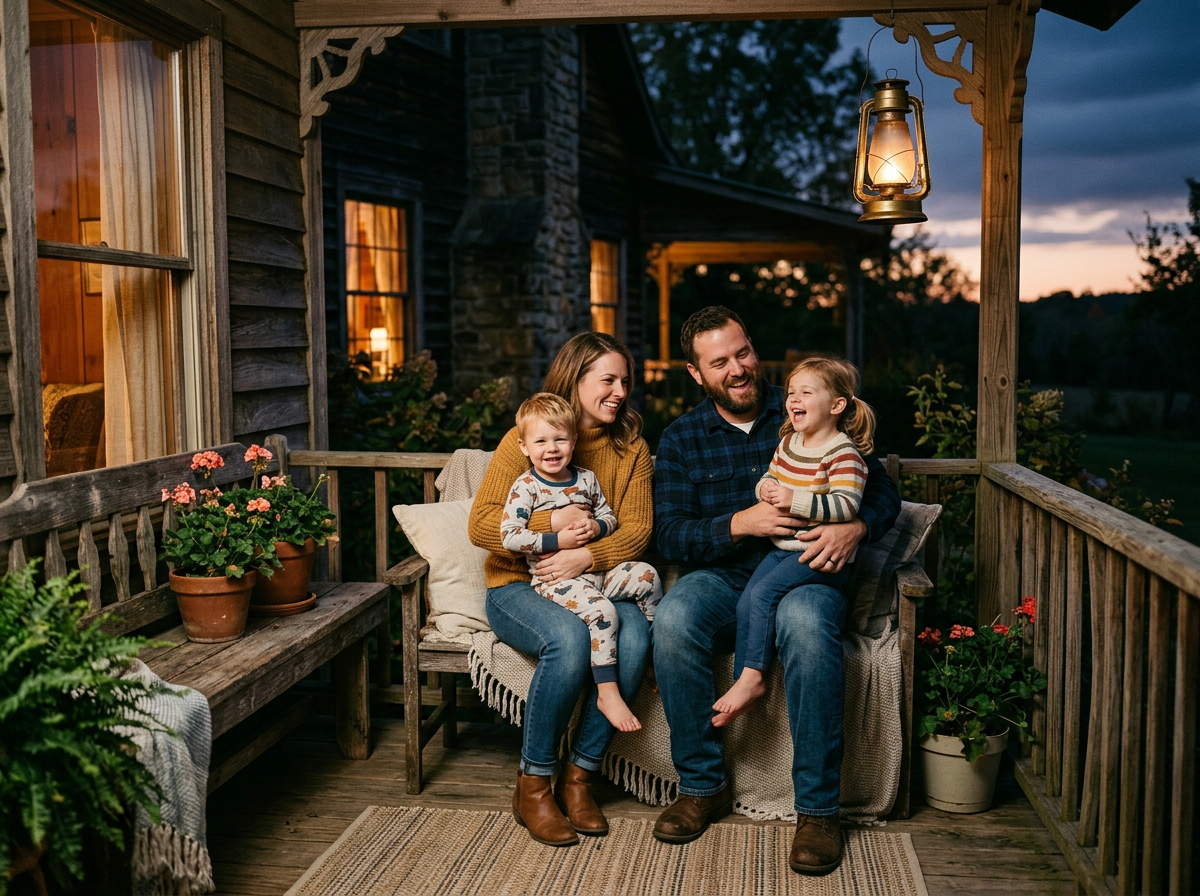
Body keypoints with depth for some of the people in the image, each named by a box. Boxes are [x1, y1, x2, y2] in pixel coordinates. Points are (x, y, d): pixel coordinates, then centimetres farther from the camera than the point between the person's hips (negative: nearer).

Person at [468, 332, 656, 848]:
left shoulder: (630, 447, 10)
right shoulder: (523, 440, -1)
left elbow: (637, 527, -2)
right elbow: (481, 524, -8)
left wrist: (588, 557, -21)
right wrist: (551, 523, -19)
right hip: (519, 586, -3)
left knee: (635, 634, -31)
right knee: (570, 638, -36)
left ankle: (579, 775, -14)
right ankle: (532, 784, -16)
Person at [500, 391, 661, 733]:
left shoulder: (586, 479, 10)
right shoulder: (525, 487, -7)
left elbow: (610, 516, 18)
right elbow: (509, 536, -14)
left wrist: (596, 527, -7)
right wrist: (558, 541, -17)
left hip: (597, 570, 6)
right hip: (554, 577, -6)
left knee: (645, 575, -10)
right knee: (601, 611, -29)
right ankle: (607, 693, -20)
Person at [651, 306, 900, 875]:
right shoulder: (681, 440, 9)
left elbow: (883, 489, 5)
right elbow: (670, 533, -1)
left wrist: (856, 527, -17)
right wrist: (739, 523, -18)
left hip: (805, 571, -1)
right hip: (723, 577, 2)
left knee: (805, 621, -37)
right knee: (673, 618, -32)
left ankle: (817, 808, -26)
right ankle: (703, 786, -15)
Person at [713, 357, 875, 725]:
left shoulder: (843, 453, -13)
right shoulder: (788, 440, 11)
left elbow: (846, 505, -23)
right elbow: (770, 478, 23)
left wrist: (794, 500, -28)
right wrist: (765, 488, -2)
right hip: (783, 547, 8)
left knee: (762, 593, -21)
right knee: (746, 601, -7)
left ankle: (751, 678, -12)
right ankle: (743, 681, -1)